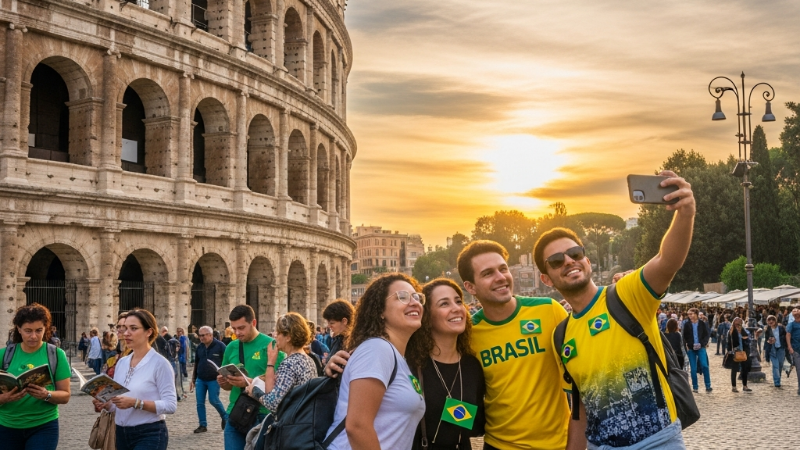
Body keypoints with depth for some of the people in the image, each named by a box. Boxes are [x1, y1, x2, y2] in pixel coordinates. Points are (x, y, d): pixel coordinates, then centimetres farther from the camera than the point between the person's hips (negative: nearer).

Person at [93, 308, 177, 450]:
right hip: (122, 433, 7)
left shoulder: (159, 363, -11)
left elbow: (170, 405, -17)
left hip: (150, 435, -7)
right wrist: (105, 404, -7)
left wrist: (135, 403, -24)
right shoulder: (121, 362, 9)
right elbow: (116, 403, 14)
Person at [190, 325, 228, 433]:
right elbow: (196, 364, 16)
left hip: (214, 380, -5)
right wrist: (193, 379, 15)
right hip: (200, 379, 5)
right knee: (200, 402, 2)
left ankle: (225, 417, 20)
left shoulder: (220, 346, -9)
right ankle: (203, 425, 11)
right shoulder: (200, 347, 8)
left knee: (214, 400, -5)